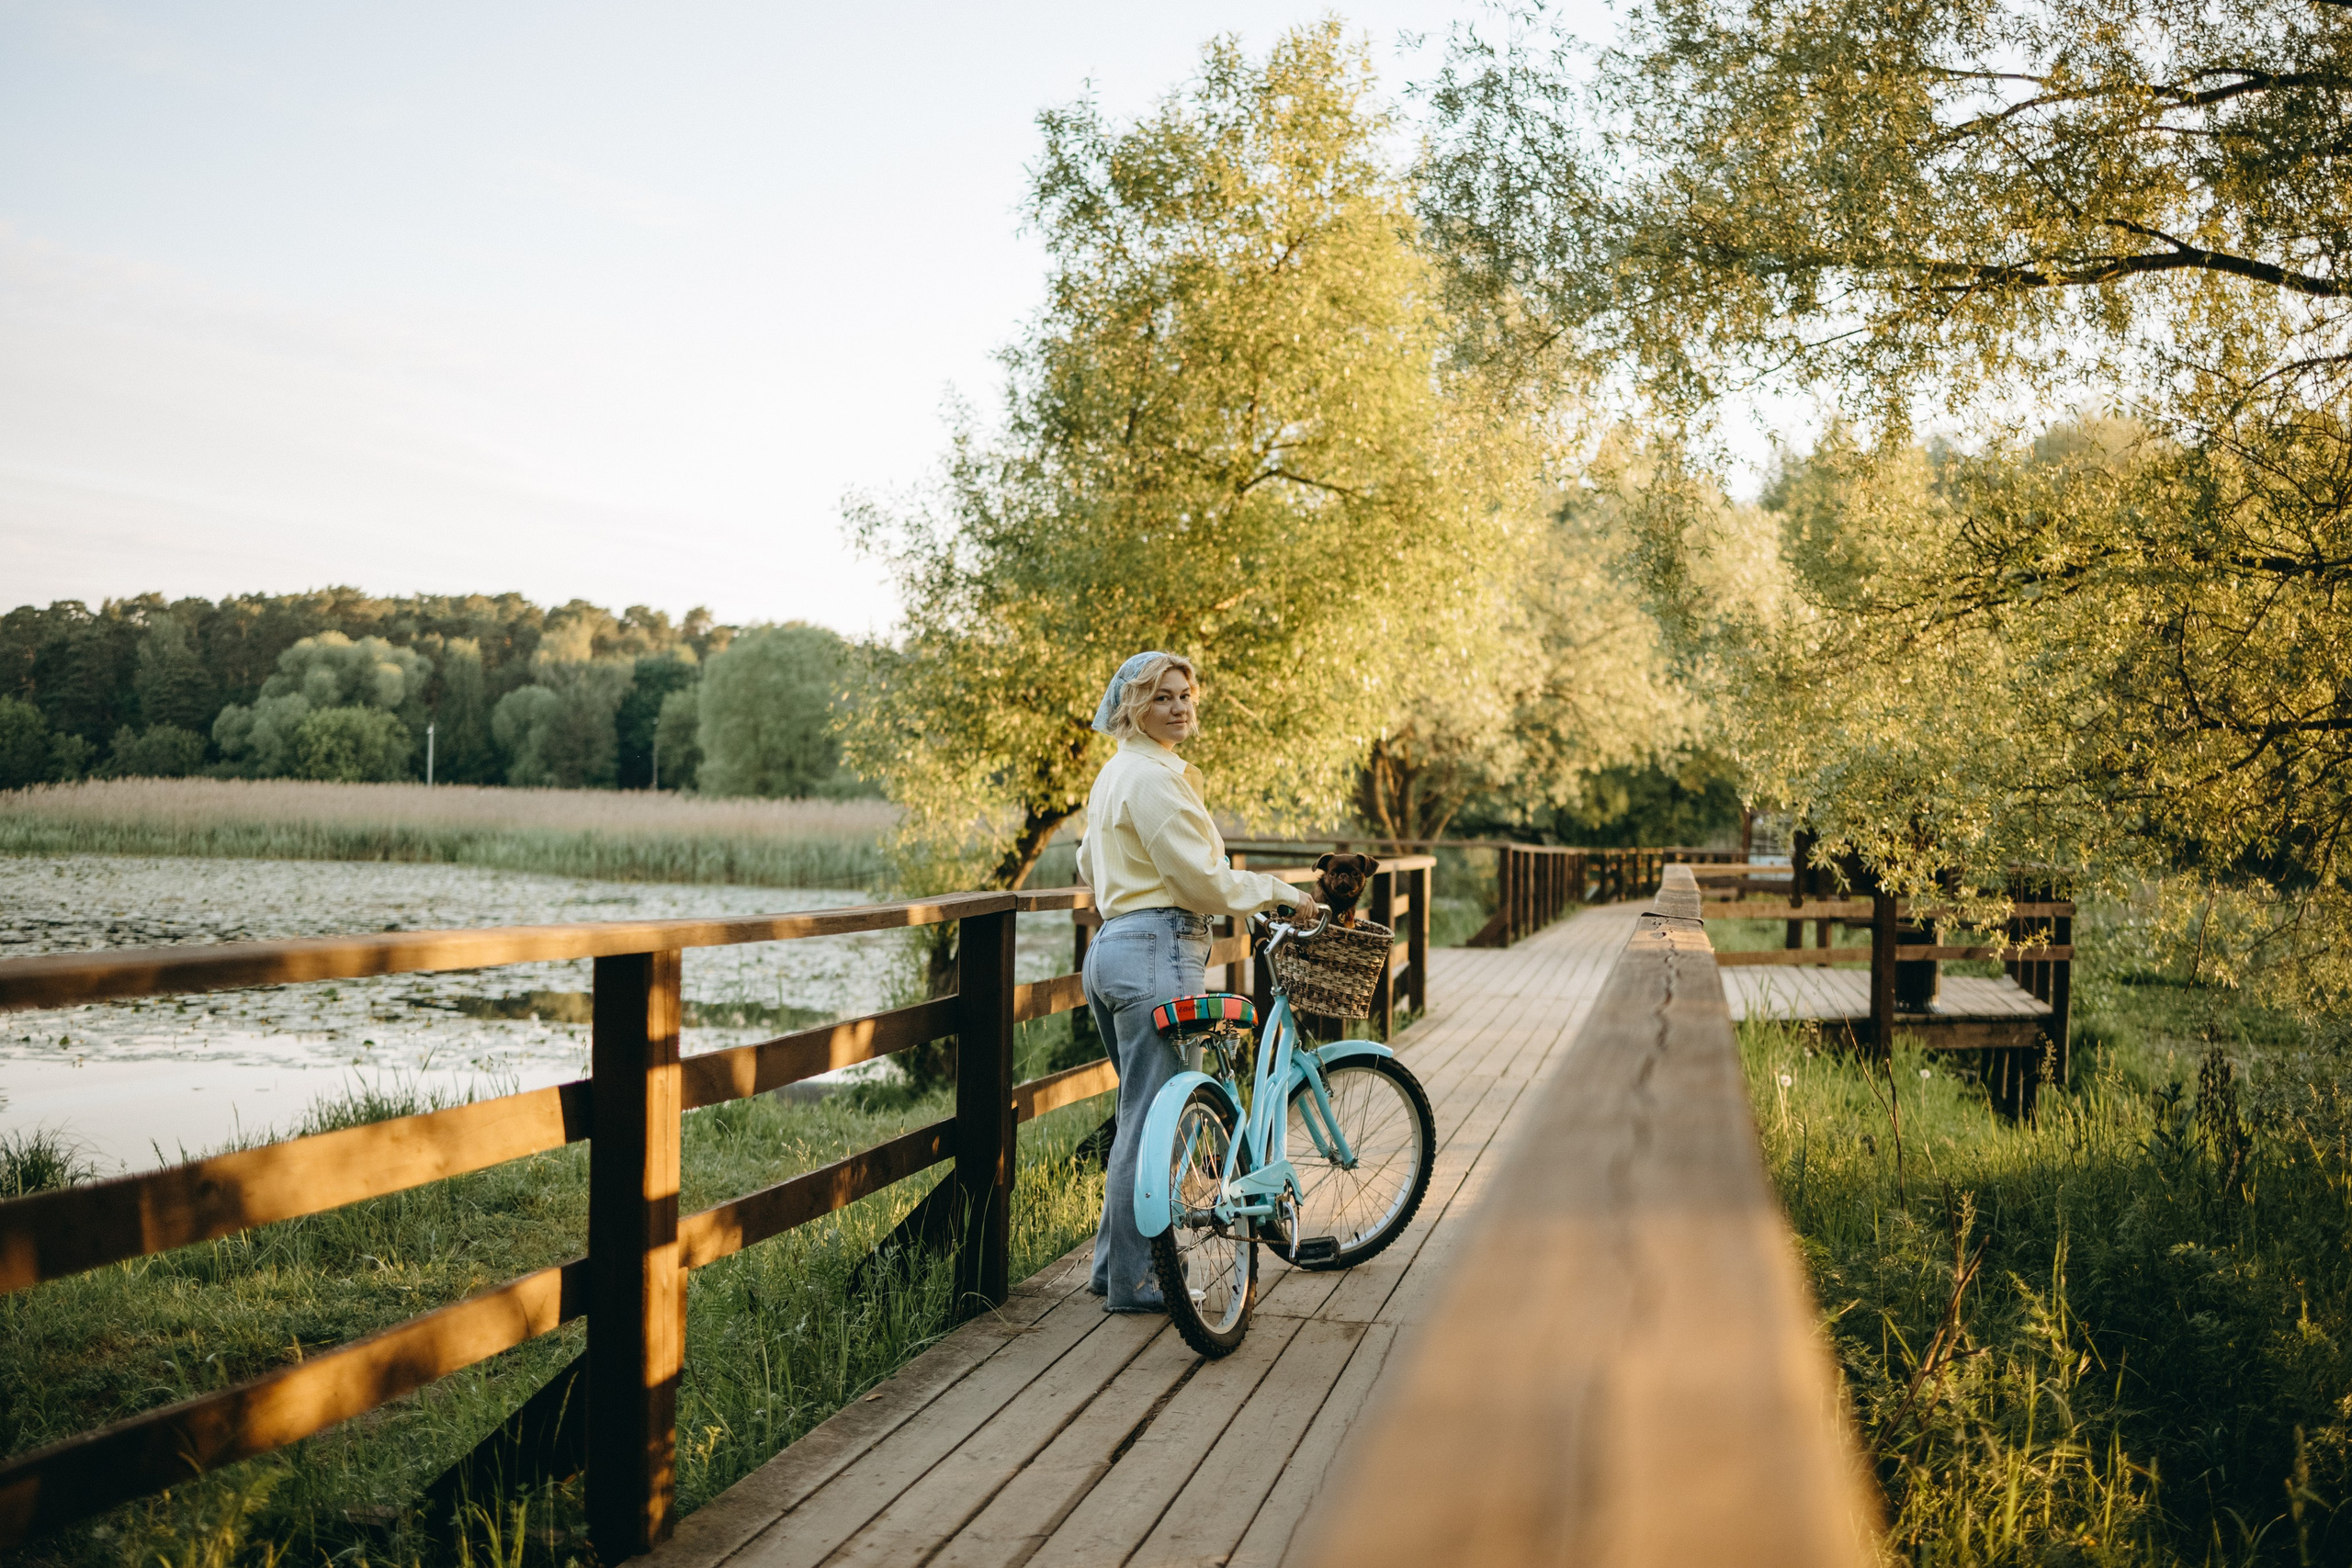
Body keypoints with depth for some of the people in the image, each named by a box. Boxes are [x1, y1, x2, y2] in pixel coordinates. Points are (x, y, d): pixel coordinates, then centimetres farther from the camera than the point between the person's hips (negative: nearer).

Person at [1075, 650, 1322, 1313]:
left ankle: (1114, 1264, 25)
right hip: (1158, 954, -11)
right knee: (1152, 1119, -3)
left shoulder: (1113, 773, 18)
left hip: (1110, 948, 11)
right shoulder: (1155, 775, -14)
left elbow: (1089, 867, 28)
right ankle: (1133, 1281, 5)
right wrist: (1282, 892, -5)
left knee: (1141, 1114, 18)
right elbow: (1201, 879, -16)